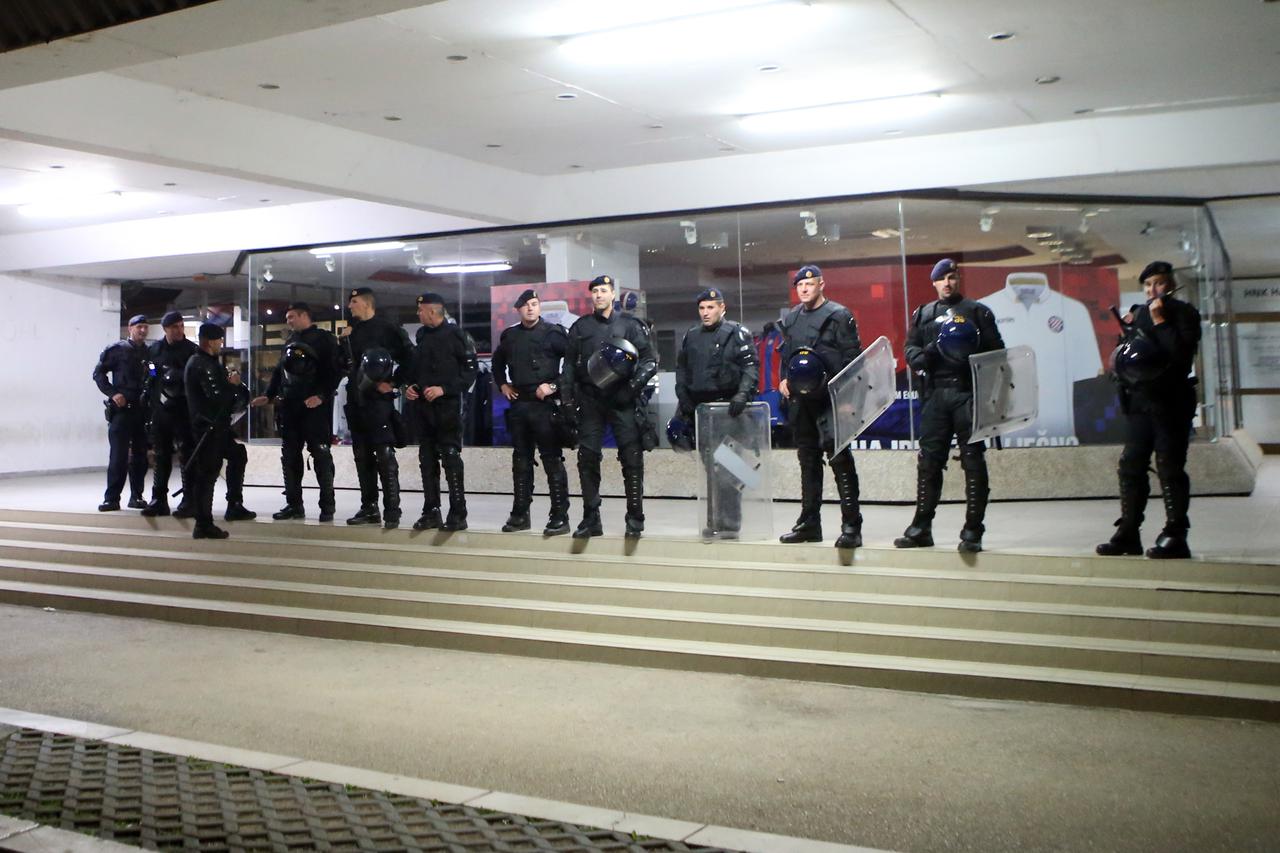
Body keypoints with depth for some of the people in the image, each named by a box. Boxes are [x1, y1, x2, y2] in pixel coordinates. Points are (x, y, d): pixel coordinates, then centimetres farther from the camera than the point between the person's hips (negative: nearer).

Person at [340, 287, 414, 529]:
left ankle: (392, 511, -8)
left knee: (385, 455, -9)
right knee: (362, 456, 10)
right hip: (356, 400, 8)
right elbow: (343, 364, 23)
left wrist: (392, 383, -10)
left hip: (379, 400, -7)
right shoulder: (352, 331, 18)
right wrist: (344, 341, 7)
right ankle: (369, 508, 17)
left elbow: (408, 357, -7)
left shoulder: (386, 328, -4)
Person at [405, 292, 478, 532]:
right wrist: (410, 386, 6)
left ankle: (458, 514, -2)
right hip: (422, 405, 7)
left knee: (451, 459, -6)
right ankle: (431, 512, 15)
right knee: (427, 460, 8)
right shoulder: (422, 335, 14)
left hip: (447, 406, -7)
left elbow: (470, 369, -11)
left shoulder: (455, 334, -7)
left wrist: (444, 389, -17)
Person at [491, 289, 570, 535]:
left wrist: (554, 385, -13)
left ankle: (560, 517, -2)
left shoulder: (553, 332, -4)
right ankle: (520, 514, 19)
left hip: (544, 404, -6)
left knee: (552, 460, -5)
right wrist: (502, 384, 16)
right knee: (521, 460, 11)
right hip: (518, 404, 6)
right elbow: (498, 361, 30)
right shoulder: (510, 335, 12)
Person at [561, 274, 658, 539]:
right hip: (590, 400, 3)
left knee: (632, 458, -6)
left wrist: (637, 380, -13)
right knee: (587, 459, 3)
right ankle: (591, 518, 11)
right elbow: (569, 364, 15)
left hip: (621, 399, -3)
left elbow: (650, 359, 4)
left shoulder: (630, 325, 7)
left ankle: (635, 519, 1)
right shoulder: (580, 327, 15)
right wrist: (568, 398, 7)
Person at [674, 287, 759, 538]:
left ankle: (730, 524, -6)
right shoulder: (691, 336, 16)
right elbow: (681, 369, 21)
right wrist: (683, 397, 7)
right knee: (710, 467, 11)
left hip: (727, 405, -6)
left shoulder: (737, 333, -1)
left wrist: (743, 394, -20)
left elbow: (751, 367, -7)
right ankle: (713, 522, 18)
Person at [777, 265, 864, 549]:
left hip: (830, 398, -7)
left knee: (839, 455, -14)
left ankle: (851, 525, -12)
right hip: (800, 399, 7)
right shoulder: (791, 319, 16)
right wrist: (783, 379, 9)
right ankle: (809, 523, 20)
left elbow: (852, 355, -6)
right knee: (808, 458, 12)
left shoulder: (838, 315, -3)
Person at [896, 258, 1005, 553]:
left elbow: (996, 350, 4)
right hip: (935, 393, 3)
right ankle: (921, 527, 10)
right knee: (929, 460, 3)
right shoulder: (923, 315, 18)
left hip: (968, 393, -3)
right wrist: (923, 357, -11)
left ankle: (973, 531, 0)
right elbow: (910, 349, 12)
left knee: (973, 460, -4)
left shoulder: (977, 312, 9)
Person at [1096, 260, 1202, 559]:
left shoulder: (1184, 313, -2)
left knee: (1170, 468, -5)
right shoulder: (1138, 313, 14)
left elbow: (1183, 352, -18)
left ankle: (1175, 537, 0)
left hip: (1171, 402, -6)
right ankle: (1128, 532, 11)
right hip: (1139, 401, 6)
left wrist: (1160, 321, -16)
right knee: (1130, 466, 5)